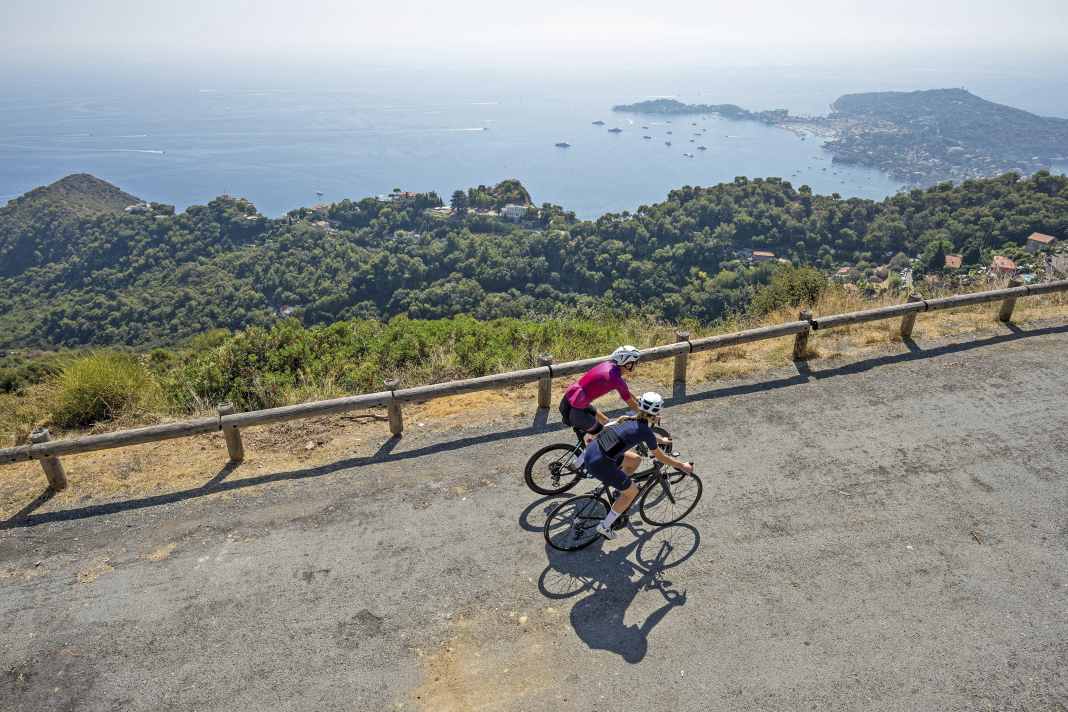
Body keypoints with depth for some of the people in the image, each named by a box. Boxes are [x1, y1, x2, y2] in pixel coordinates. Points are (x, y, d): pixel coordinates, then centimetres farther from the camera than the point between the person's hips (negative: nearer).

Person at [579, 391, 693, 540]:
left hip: (590, 451, 8)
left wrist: (660, 440, 46)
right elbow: (660, 457, 2)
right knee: (632, 491, 14)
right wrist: (682, 465, 15)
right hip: (599, 465, -8)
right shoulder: (645, 431, -10)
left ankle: (619, 490, 36)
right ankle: (605, 527, 20)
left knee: (635, 459, 22)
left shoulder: (629, 418, 11)